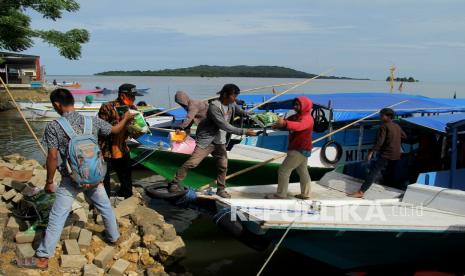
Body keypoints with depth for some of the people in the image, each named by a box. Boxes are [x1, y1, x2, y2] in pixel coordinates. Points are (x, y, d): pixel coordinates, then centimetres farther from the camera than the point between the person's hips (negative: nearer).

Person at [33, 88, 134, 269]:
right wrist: (126, 118, 31)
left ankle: (43, 257, 11)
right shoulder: (92, 121, -4)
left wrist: (49, 182, -3)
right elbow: (115, 130, 11)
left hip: (70, 179, -3)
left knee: (57, 217, 5)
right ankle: (113, 237, 42)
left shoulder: (53, 127, -14)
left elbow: (52, 157, -15)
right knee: (105, 207, 24)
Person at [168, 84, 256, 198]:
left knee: (223, 166, 7)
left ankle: (221, 189, 24)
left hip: (220, 142, 7)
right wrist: (244, 131, -28)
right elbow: (225, 126, -27)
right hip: (206, 140, -7)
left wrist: (248, 115, -14)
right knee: (192, 162, -10)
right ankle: (175, 183, 3)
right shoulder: (214, 106, -23)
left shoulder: (232, 105, 1)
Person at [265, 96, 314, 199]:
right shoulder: (296, 116, 11)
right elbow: (288, 122, 2)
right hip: (300, 149, 10)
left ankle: (280, 194, -1)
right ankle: (305, 194, 29)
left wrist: (285, 123, -57)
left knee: (283, 171, -7)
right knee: (303, 172, 18)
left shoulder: (307, 118, -19)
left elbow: (299, 126, -40)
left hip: (300, 150, -10)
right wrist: (278, 124, -22)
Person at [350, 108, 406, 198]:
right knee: (390, 175, 18)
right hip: (396, 156, 8)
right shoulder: (397, 127, 15)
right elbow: (404, 136, 31)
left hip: (385, 155, -8)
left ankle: (361, 192, -20)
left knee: (373, 172, -13)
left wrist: (371, 152, -21)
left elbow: (380, 141, -19)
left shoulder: (384, 126, -9)